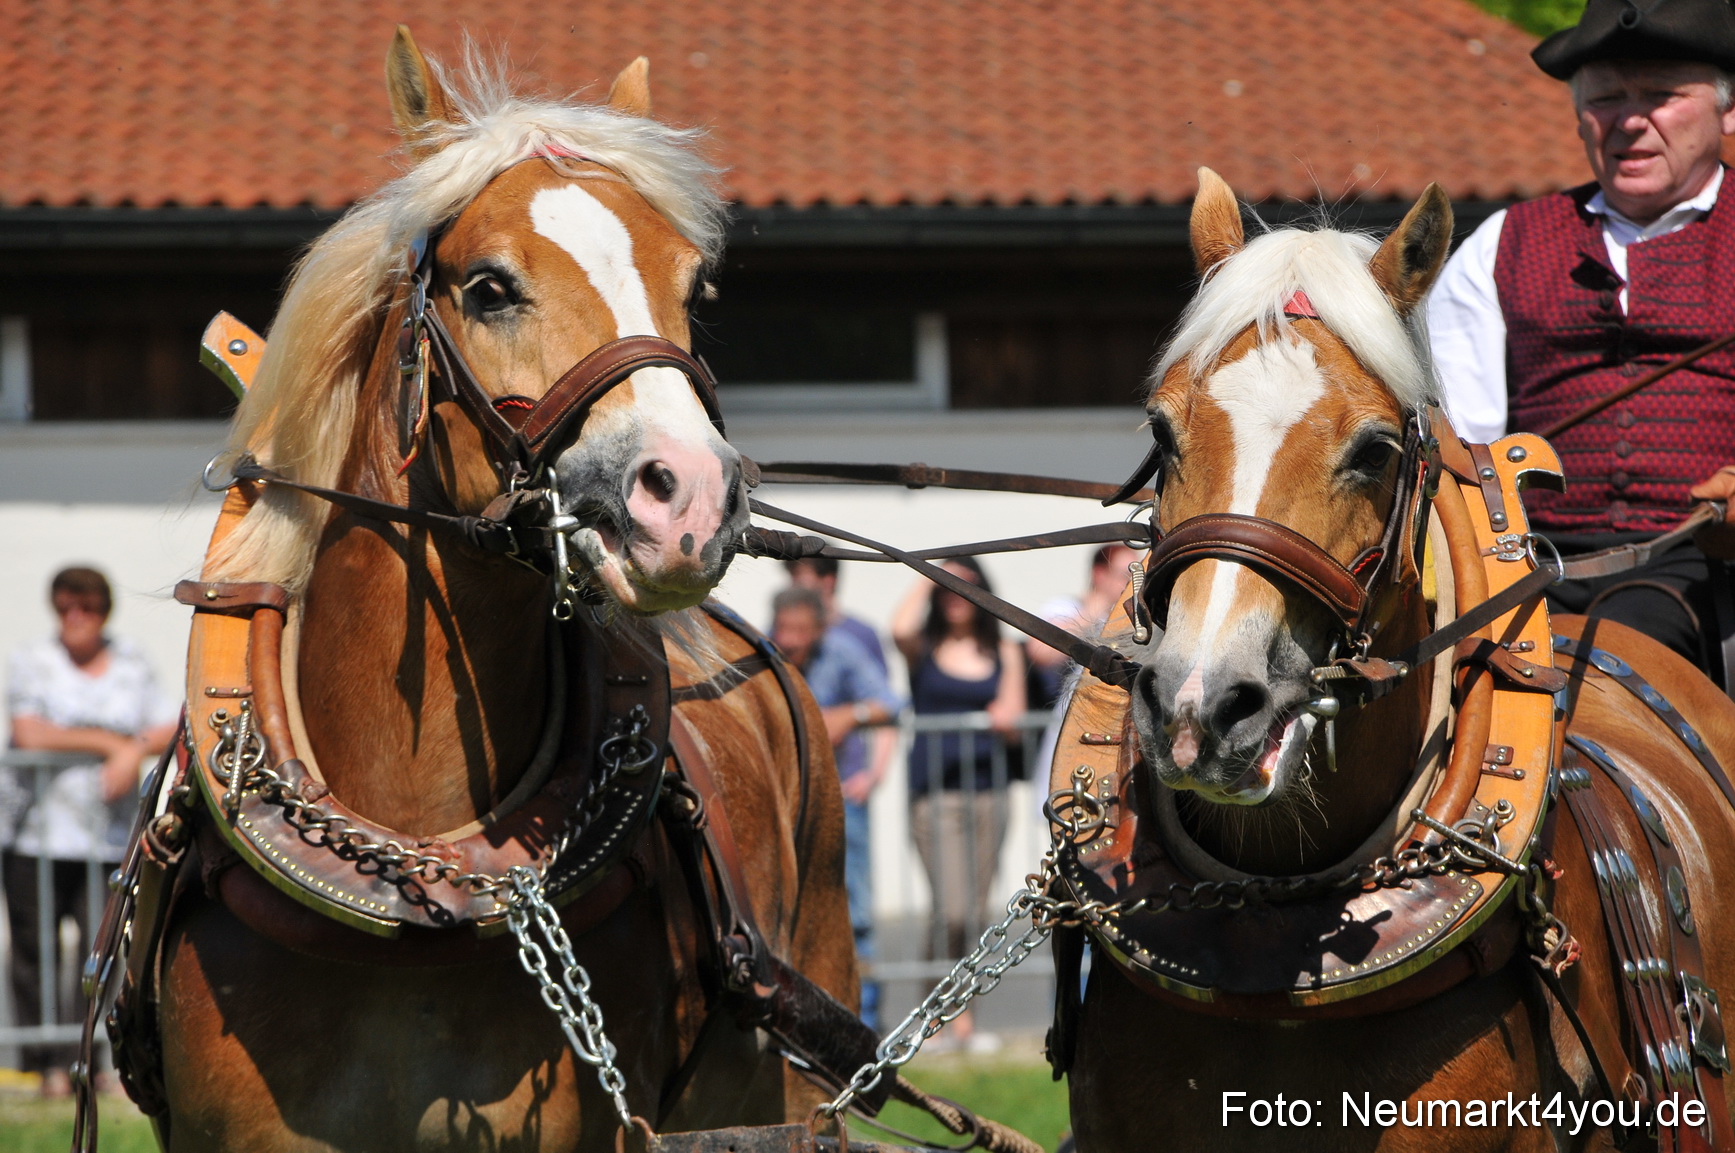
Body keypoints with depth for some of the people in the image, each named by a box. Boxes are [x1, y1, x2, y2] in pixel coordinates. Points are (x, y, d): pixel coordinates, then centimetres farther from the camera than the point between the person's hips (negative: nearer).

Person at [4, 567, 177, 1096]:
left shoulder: (131, 666, 13)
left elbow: (169, 729, 10)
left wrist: (134, 752, -11)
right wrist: (107, 741, -9)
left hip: (108, 833, 2)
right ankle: (50, 1066, 4)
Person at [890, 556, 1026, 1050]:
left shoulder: (1004, 654, 16)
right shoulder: (924, 649, 6)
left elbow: (1012, 715, 12)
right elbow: (900, 629, -16)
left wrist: (1006, 718, -12)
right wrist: (927, 579, -3)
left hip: (987, 787, 4)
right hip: (934, 791, -4)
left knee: (974, 912, 3)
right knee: (952, 909, -14)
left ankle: (950, 1017, 11)